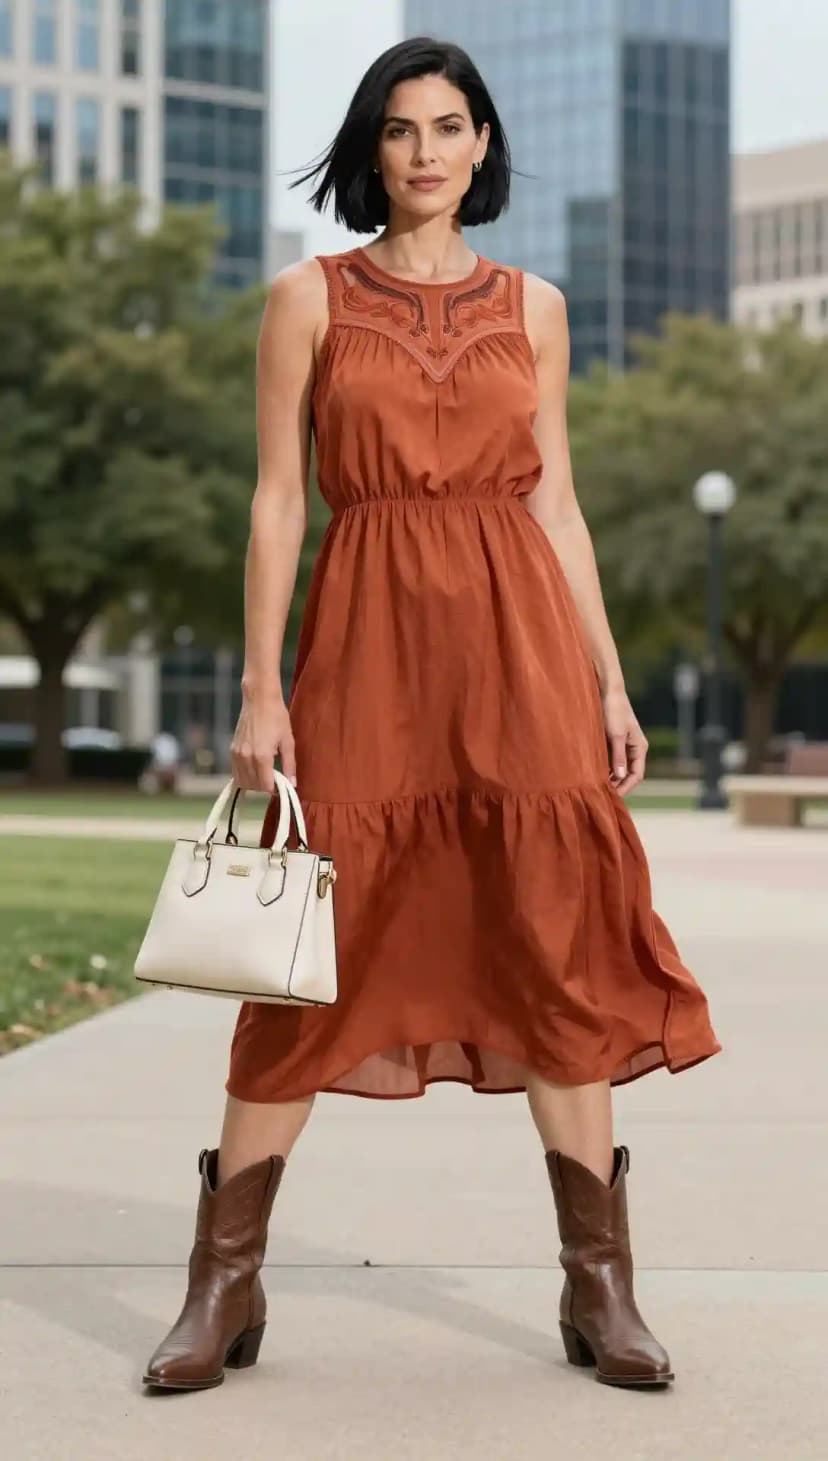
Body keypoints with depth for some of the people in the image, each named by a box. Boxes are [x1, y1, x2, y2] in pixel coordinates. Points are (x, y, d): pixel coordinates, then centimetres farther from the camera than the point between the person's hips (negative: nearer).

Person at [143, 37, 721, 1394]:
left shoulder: (533, 306, 13)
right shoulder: (310, 296, 7)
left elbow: (557, 505, 12)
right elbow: (277, 499, 3)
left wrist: (610, 683, 5)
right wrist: (260, 688, -5)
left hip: (518, 641, 2)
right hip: (364, 643, -1)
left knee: (558, 943, -3)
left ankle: (600, 1287, 5)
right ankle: (224, 1285, 6)